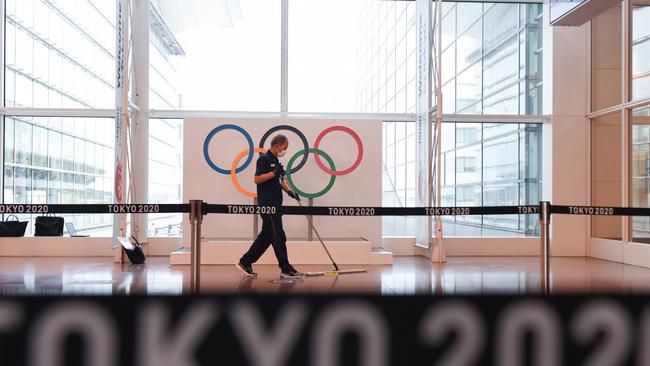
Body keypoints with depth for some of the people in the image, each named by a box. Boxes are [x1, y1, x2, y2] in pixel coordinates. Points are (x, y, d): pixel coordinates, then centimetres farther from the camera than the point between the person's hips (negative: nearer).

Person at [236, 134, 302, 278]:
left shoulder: (275, 161, 17)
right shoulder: (264, 159, -11)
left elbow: (280, 180, 23)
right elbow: (256, 179, -17)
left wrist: (289, 191, 7)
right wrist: (274, 172, -23)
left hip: (275, 204, 10)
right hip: (267, 204, -10)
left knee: (266, 236, 12)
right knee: (278, 237, -4)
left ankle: (245, 262, 18)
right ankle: (286, 269, 3)